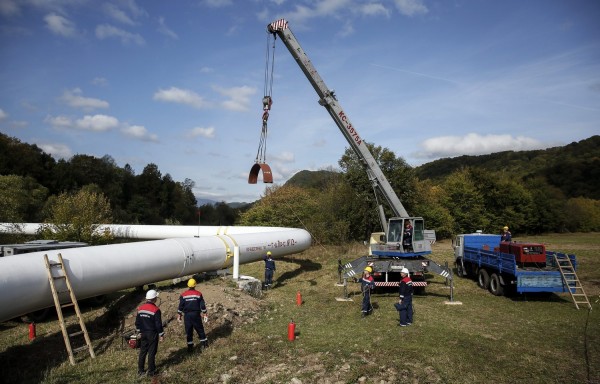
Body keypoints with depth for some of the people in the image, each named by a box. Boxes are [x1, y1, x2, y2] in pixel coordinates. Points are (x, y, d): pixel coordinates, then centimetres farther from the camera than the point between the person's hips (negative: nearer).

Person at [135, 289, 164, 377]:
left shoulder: (140, 308, 1)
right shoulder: (156, 310, -19)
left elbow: (137, 322, 10)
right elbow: (158, 324, -16)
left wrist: (139, 331, 23)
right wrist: (161, 334, -6)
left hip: (143, 333, 6)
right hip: (152, 334, -6)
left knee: (143, 351, 15)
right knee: (152, 352, 4)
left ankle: (140, 370, 22)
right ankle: (151, 371, 12)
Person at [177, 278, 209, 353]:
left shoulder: (183, 295, -4)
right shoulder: (198, 294, -5)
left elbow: (180, 306, -1)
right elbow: (202, 305, -2)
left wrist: (179, 315, 10)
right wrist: (205, 314, 6)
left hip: (187, 315, 0)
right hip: (196, 314, 0)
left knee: (188, 331, 9)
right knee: (200, 329, 15)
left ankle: (190, 347, 12)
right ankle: (204, 343, 24)